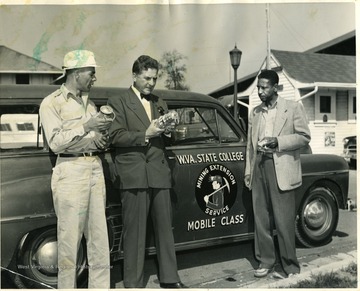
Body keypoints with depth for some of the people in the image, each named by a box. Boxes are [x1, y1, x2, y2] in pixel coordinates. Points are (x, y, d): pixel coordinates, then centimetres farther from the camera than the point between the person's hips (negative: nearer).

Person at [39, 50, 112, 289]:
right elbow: (55, 142, -11)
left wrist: (102, 140, 1)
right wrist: (86, 126, -16)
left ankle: (100, 285, 18)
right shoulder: (52, 103, -1)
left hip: (95, 168, 6)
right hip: (71, 171, -6)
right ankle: (66, 286, 11)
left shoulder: (89, 102, 18)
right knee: (70, 237, -2)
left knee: (99, 236, 8)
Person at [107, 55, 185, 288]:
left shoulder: (160, 104, 20)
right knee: (135, 232, 0)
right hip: (134, 175, -5)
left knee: (165, 227, 8)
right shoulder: (118, 102, 4)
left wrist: (169, 132, -2)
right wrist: (145, 134, -15)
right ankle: (133, 283, 11)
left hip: (160, 173, 5)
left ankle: (169, 278, 19)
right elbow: (115, 137, -7)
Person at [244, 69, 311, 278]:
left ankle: (291, 265, 11)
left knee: (284, 221, -2)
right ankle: (266, 261, 19)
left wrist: (277, 141, -15)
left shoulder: (293, 108, 2)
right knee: (261, 219, 7)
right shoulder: (255, 113, 15)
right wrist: (248, 171, 11)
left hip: (281, 168, -4)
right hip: (259, 167, 5)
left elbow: (304, 136, -3)